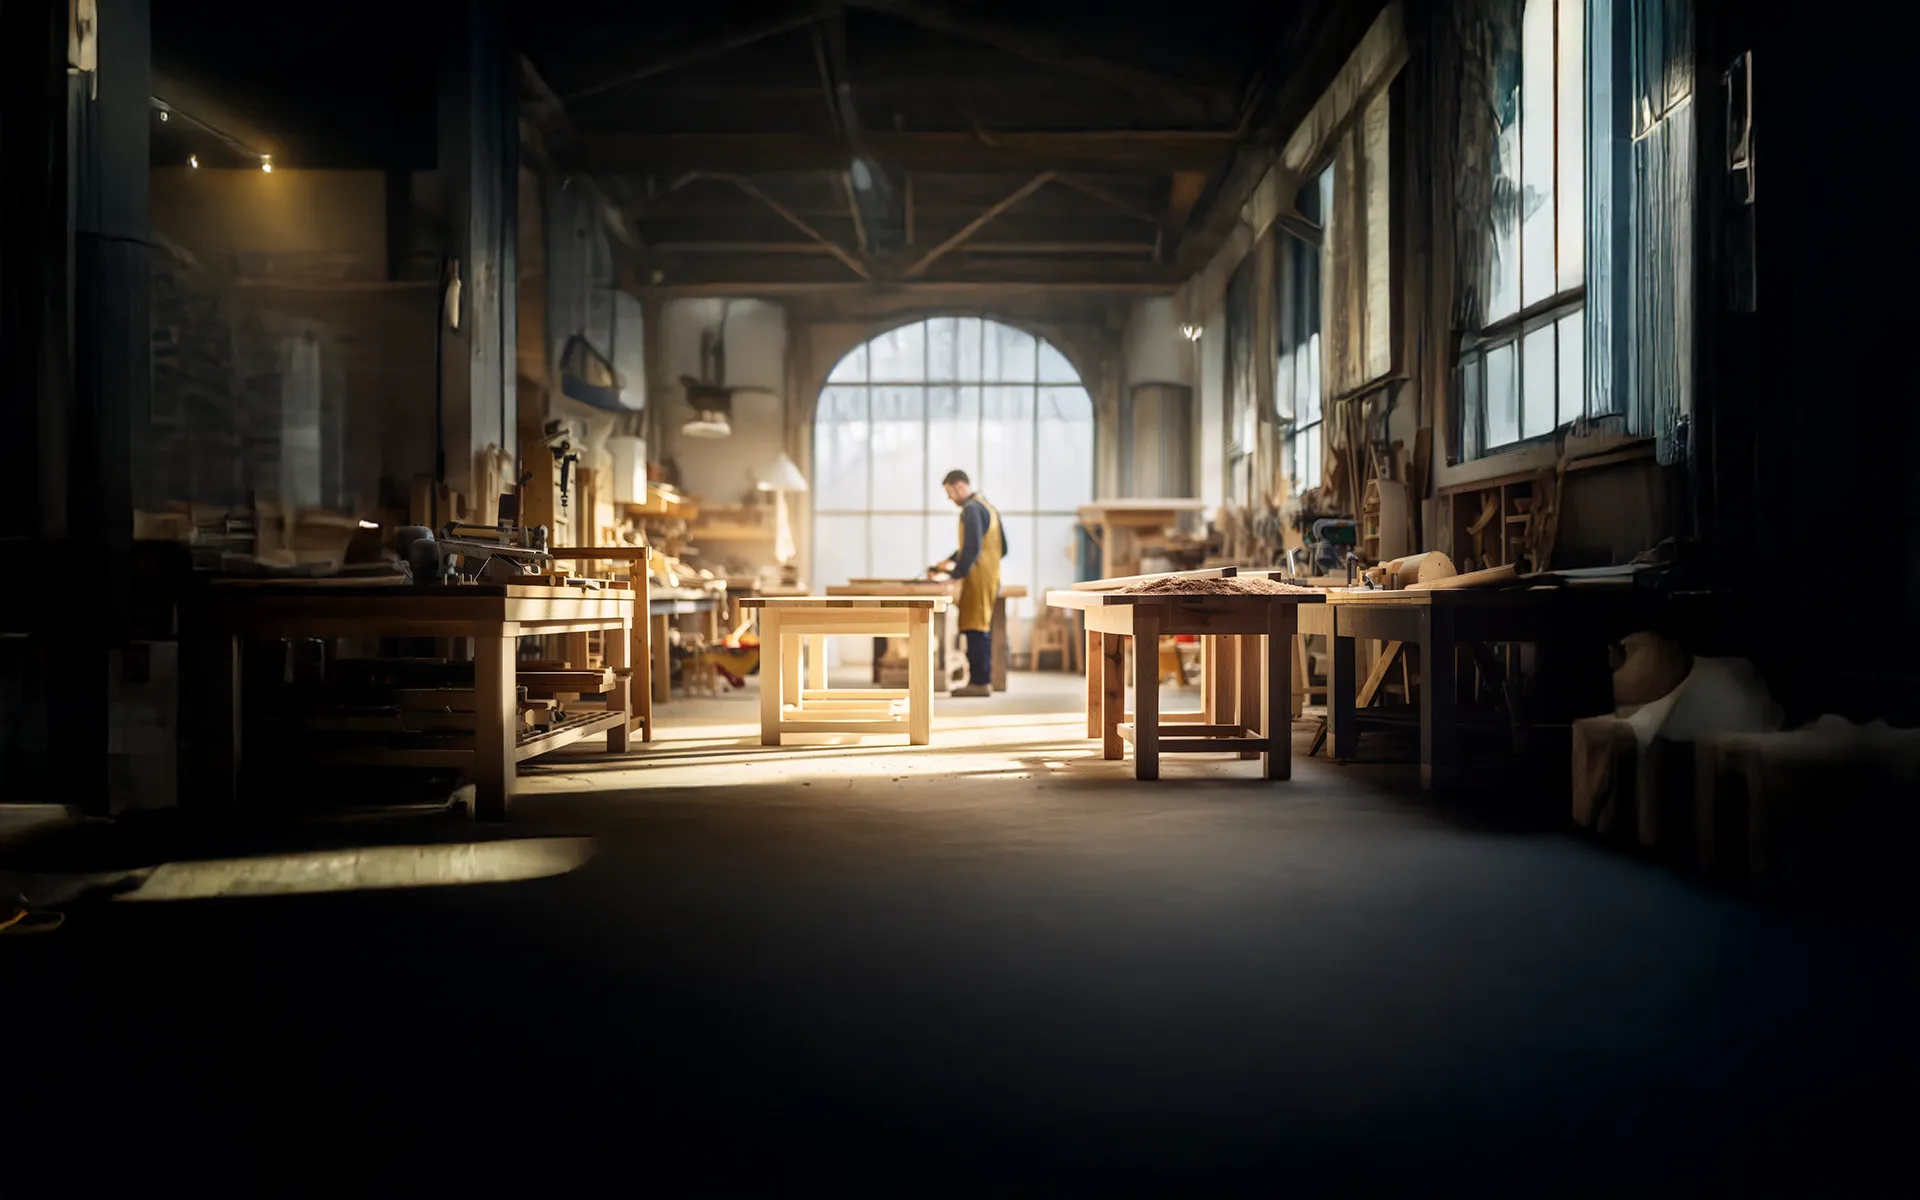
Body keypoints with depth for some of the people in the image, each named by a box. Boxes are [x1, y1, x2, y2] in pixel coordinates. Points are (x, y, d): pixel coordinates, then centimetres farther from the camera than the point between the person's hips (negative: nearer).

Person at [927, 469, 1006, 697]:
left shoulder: (972, 509, -12)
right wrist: (952, 562, 19)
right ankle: (984, 680, 14)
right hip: (990, 577, 10)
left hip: (977, 579, -10)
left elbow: (972, 547, -22)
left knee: (976, 630, -8)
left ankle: (979, 682, -8)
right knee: (983, 630, 11)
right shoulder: (988, 506, 18)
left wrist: (958, 572, -14)